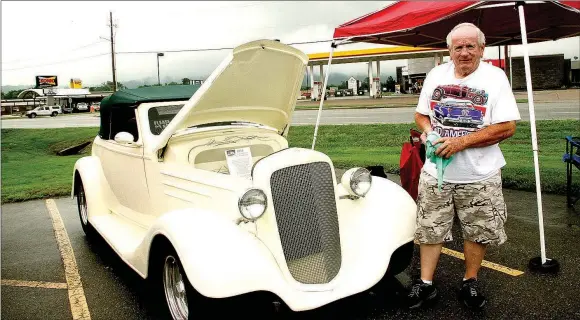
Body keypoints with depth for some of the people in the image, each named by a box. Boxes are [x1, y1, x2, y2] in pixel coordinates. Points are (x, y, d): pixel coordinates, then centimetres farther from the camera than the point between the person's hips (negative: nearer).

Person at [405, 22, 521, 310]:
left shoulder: (495, 77, -6)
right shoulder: (436, 75, 6)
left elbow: (507, 127, -12)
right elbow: (421, 113, 15)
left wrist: (462, 142, -20)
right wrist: (427, 130, -9)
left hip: (479, 176, -2)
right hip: (436, 172, 3)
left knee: (477, 231, 10)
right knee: (429, 229, 7)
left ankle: (470, 282, 30)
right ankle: (425, 284, 20)